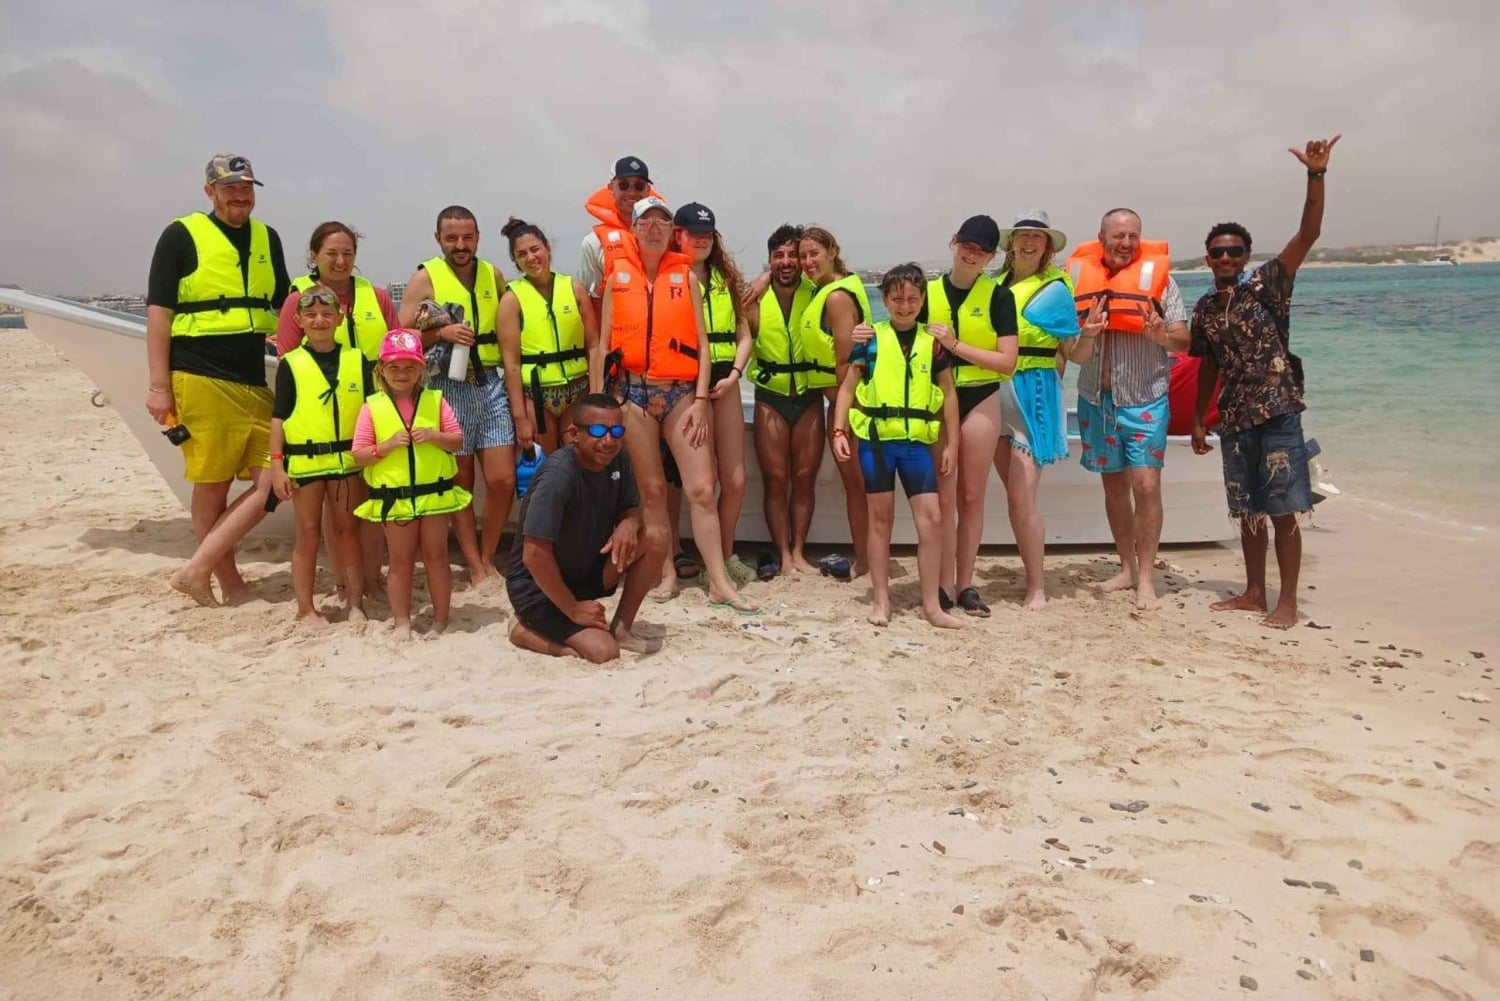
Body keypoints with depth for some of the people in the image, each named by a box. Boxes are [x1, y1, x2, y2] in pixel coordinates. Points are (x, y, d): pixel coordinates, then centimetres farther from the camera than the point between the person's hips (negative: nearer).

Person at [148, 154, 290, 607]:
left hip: (255, 383, 6)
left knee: (275, 483, -1)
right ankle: (229, 583, 11)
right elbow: (158, 313, -3)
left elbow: (284, 307, 21)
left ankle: (199, 570, 6)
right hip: (202, 380, -6)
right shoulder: (182, 235, -1)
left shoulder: (267, 238, 15)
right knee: (212, 485, 0)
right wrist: (159, 386, -9)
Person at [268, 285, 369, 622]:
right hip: (304, 460, -1)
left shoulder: (356, 359, 3)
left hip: (347, 459, 1)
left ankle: (354, 603, 18)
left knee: (347, 532, 10)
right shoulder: (291, 364, -1)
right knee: (309, 534, 7)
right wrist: (276, 464, -7)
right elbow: (278, 417, -1)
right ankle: (306, 608, 17)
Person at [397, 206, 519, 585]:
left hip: (494, 384, 3)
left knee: (503, 480, -1)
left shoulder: (494, 275, 9)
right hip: (450, 388, -3)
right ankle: (474, 567, 16)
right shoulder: (425, 277, -2)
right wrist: (441, 333, -20)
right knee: (460, 483, 5)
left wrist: (517, 394, 5)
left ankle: (488, 559, 19)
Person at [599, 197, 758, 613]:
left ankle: (719, 583, 1)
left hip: (682, 391, -1)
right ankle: (666, 573, 18)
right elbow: (603, 342, 7)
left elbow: (702, 343, 2)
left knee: (701, 489, -4)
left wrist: (700, 400, -6)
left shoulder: (686, 275, 6)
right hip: (633, 392, 1)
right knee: (651, 489, 6)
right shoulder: (618, 277, 7)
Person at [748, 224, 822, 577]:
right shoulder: (756, 297, -4)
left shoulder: (817, 294, -3)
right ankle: (782, 555, 12)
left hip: (809, 397, 1)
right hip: (771, 396, -1)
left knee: (805, 478, 6)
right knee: (775, 480, 2)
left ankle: (798, 552, 17)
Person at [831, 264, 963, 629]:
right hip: (876, 437, -1)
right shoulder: (871, 339, 3)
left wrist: (952, 443, 7)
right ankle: (881, 601, 16)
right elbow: (847, 387, 4)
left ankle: (932, 605, 7)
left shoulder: (932, 341, 7)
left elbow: (948, 394, 10)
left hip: (917, 439, 1)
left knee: (932, 517, -3)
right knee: (880, 517, 6)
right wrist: (839, 431, -6)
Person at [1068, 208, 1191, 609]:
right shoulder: (1082, 274, 3)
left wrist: (1161, 334, -24)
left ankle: (1146, 579, -1)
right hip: (1097, 398, 3)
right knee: (1114, 484, 11)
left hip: (1144, 399, -3)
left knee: (1146, 485, -9)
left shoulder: (1157, 274, -3)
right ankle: (1127, 568, 23)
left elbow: (1184, 340, -3)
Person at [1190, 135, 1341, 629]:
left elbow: (1307, 236, -16)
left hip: (1278, 413, -5)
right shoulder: (1204, 309, 9)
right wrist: (1198, 420, 16)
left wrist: (1316, 175, -26)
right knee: (1248, 512, 12)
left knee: (1283, 511, -1)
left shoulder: (1266, 285, -4)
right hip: (1234, 420, 5)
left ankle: (1288, 601, 6)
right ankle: (1254, 592, 23)